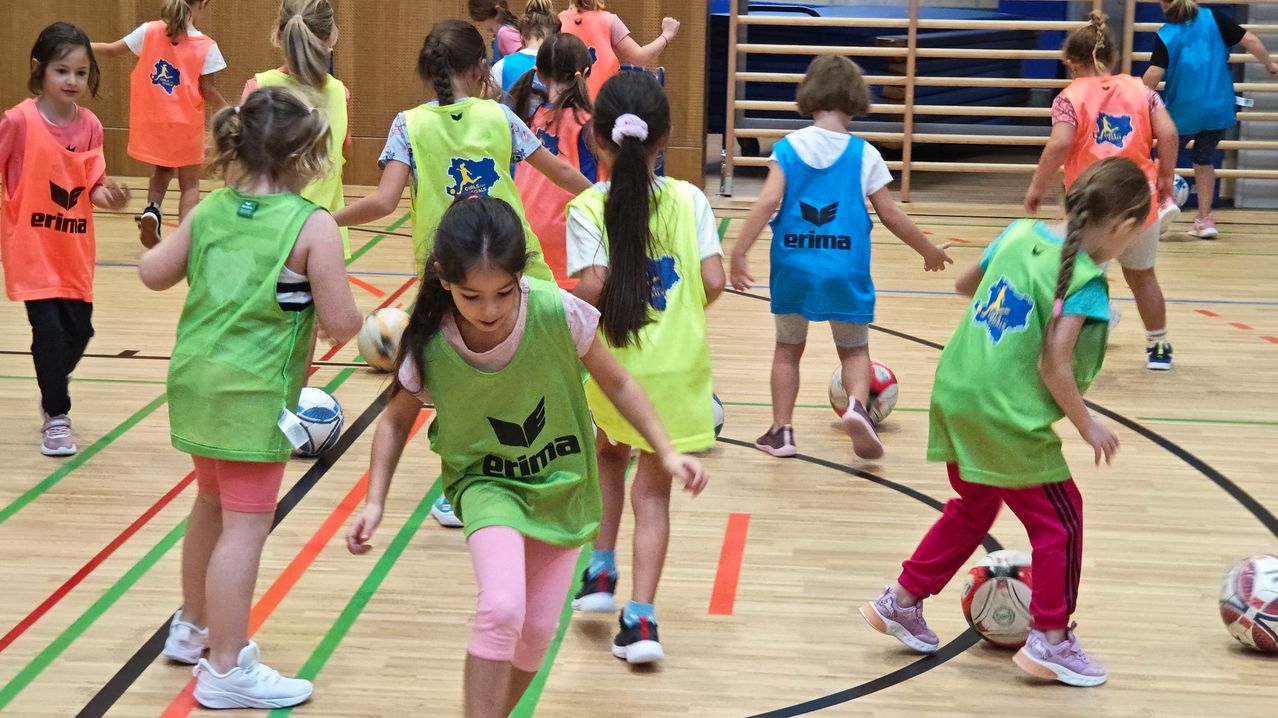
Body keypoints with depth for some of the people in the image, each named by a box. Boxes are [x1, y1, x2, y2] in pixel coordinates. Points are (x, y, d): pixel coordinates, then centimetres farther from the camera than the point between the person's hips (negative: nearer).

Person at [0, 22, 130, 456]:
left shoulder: (90, 126, -3)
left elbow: (93, 188, -1)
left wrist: (111, 196, -22)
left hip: (75, 249, 4)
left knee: (79, 329, 9)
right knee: (48, 329, -8)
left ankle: (54, 389, 39)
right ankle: (56, 418, 9)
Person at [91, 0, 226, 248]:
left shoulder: (149, 32, -6)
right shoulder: (206, 46, -12)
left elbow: (111, 50, 1)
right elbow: (207, 90, -9)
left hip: (152, 121, 3)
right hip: (185, 124, -3)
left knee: (162, 170, 27)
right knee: (190, 183, 12)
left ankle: (152, 209, -1)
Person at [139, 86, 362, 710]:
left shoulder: (211, 209, 4)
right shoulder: (314, 227, -14)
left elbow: (153, 274, 10)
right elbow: (340, 325, -15)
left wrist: (175, 247, 29)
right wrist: (371, 320, 6)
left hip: (197, 379, 8)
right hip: (253, 394, -8)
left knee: (213, 505, 25)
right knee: (246, 525, -1)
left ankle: (193, 628, 42)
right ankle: (226, 670, 3)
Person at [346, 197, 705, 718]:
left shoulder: (558, 313, -26)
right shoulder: (430, 345, -23)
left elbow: (616, 383, -7)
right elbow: (397, 420, -2)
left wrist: (666, 453, -8)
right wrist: (375, 502, -10)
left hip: (561, 484, 2)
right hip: (488, 484, -2)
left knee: (538, 629, 7)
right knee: (501, 609, -25)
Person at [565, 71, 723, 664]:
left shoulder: (588, 208, -10)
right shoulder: (688, 200, -4)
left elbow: (592, 287, -23)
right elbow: (713, 282, -9)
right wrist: (682, 314, 10)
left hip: (614, 366, -1)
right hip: (679, 365, 1)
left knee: (609, 454, 30)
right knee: (653, 491, 11)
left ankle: (601, 571, 24)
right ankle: (640, 619, 3)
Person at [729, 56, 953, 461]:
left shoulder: (788, 148, -2)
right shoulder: (864, 154, -3)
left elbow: (768, 203, -13)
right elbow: (891, 216, -1)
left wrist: (739, 252, -12)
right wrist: (930, 252, 12)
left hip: (793, 269, 1)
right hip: (845, 271, -1)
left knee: (788, 348, 20)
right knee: (854, 350, 16)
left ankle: (781, 431, 16)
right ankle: (857, 405, -12)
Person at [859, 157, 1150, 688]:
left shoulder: (1021, 233, 3)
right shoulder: (1084, 282, -17)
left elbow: (965, 283, 20)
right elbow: (1054, 367, -20)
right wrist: (1087, 426, -8)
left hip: (956, 395, 8)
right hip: (1008, 419, -8)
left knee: (973, 507, 27)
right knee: (1060, 520, 10)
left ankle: (901, 602, 33)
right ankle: (1050, 640, 16)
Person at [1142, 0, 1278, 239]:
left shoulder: (1164, 35, -8)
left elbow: (1154, 74, -17)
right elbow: (1248, 39, -3)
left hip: (1183, 111, -3)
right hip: (1219, 109, 3)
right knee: (1203, 158, 20)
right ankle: (1204, 218, 20)